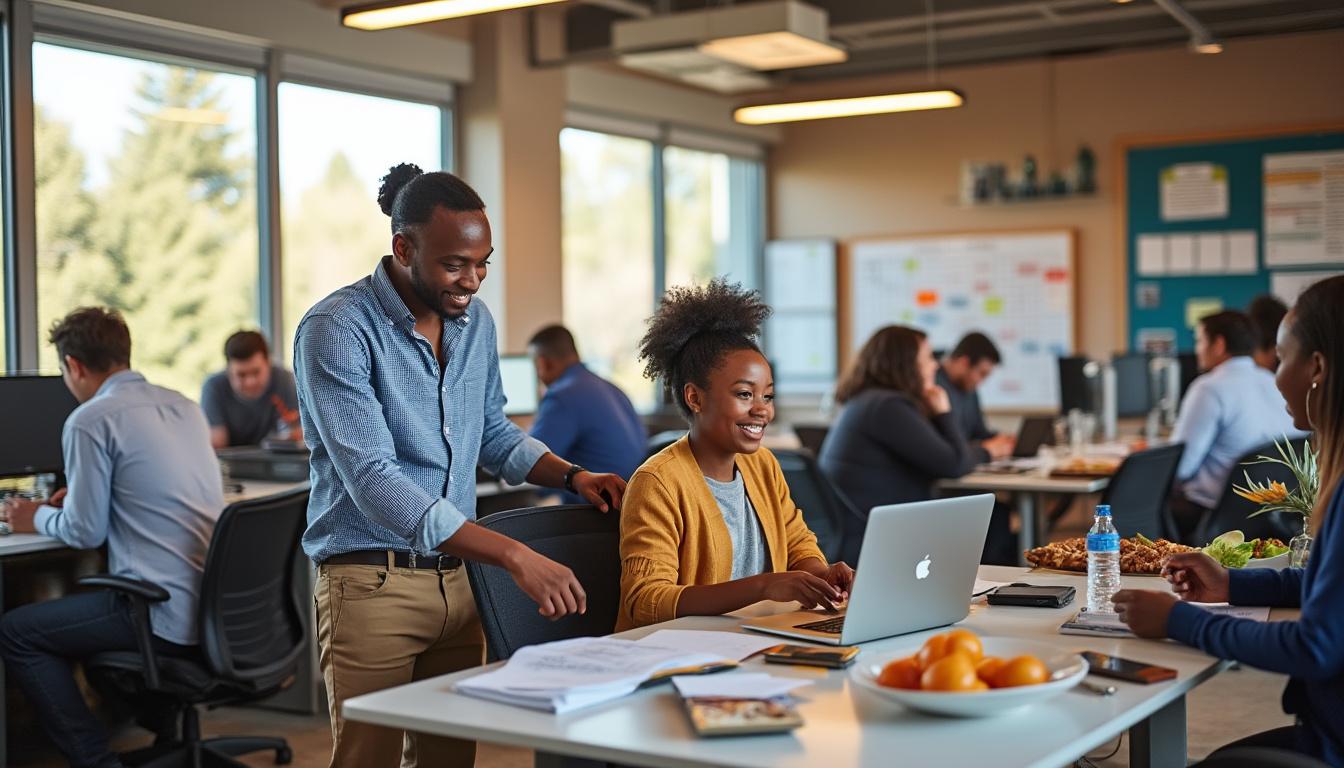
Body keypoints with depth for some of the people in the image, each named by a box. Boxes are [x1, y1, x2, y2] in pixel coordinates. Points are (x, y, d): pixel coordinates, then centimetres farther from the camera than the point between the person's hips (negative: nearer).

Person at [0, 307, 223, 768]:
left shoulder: (90, 421, -11)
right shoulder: (184, 406, 12)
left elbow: (86, 533, -7)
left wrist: (40, 518, 13)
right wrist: (81, 497, 32)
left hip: (169, 617, -8)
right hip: (221, 606, 8)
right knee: (87, 597, 34)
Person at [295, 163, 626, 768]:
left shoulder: (475, 321, 6)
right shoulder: (336, 330, -16)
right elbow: (374, 481, -25)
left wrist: (573, 476, 1)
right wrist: (515, 557, -31)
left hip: (453, 577, 6)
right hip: (371, 582, -6)